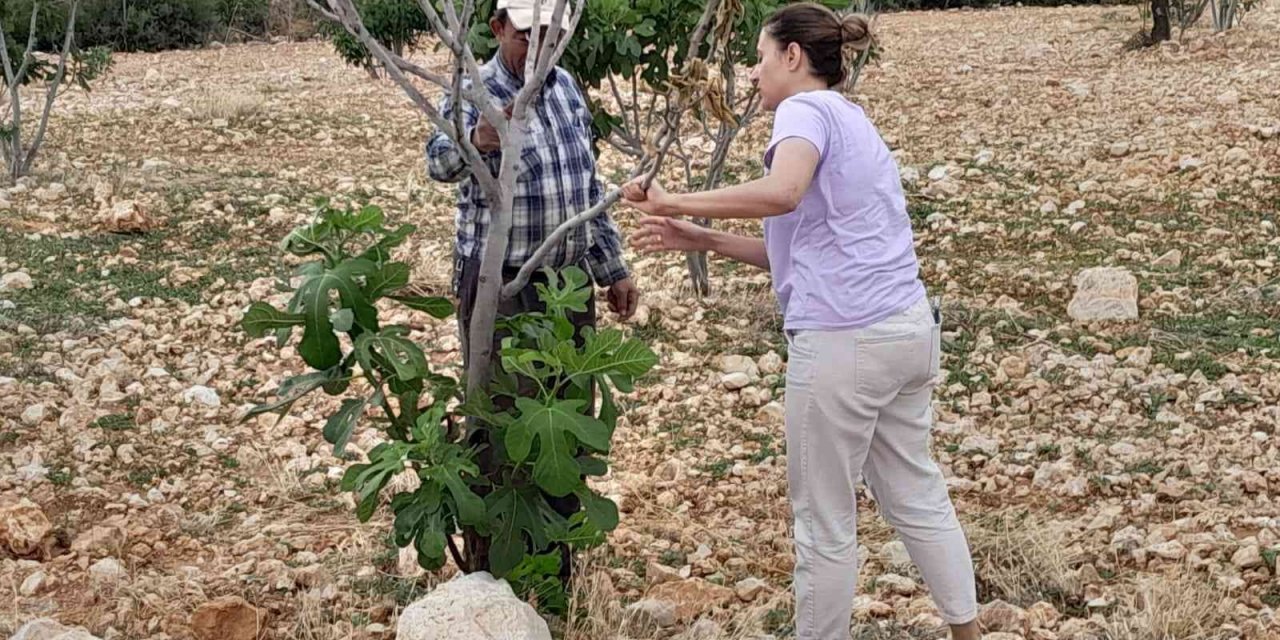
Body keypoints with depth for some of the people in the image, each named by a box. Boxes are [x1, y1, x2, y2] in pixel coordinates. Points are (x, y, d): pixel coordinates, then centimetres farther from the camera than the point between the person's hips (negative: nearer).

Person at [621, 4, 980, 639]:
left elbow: (780, 192, -29)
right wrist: (700, 241, 13)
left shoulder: (807, 109, -6)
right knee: (916, 496, 19)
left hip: (845, 341, -9)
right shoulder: (849, 120, 23)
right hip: (908, 330, 9)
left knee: (824, 520, 5)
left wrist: (674, 202, -21)